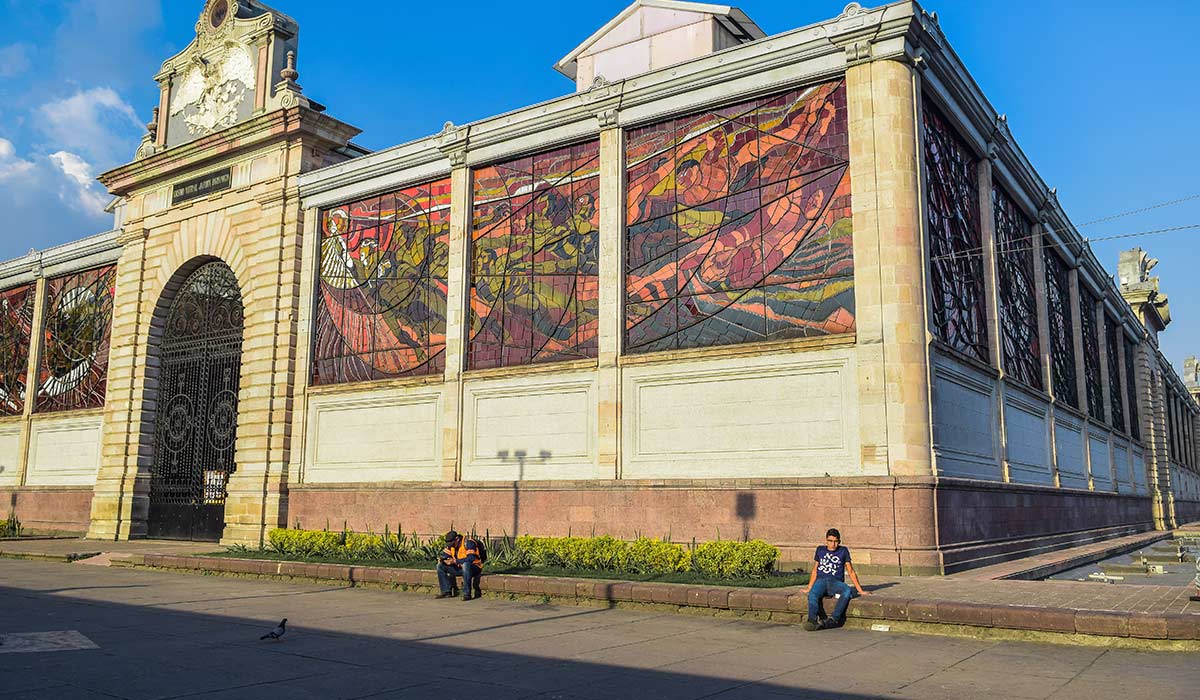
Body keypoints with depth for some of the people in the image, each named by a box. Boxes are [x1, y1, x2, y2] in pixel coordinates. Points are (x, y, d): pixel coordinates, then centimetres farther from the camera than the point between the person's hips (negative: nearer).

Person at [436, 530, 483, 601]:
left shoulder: (468, 543, -21)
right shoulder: (451, 544, 3)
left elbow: (471, 558, -32)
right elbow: (444, 555, 7)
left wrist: (455, 561, -31)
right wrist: (442, 559, -17)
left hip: (474, 568, -7)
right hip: (460, 568, 7)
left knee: (466, 564, -41)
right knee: (440, 566, -3)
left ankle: (467, 594, -33)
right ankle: (446, 591, -1)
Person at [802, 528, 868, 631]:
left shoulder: (843, 551, 14)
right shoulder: (820, 550, 18)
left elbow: (851, 571, 15)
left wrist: (860, 590, 11)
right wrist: (808, 588, 21)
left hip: (836, 582, -1)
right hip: (821, 580, 1)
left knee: (848, 591, -36)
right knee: (812, 594, -34)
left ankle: (833, 619, -41)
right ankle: (812, 621, -51)